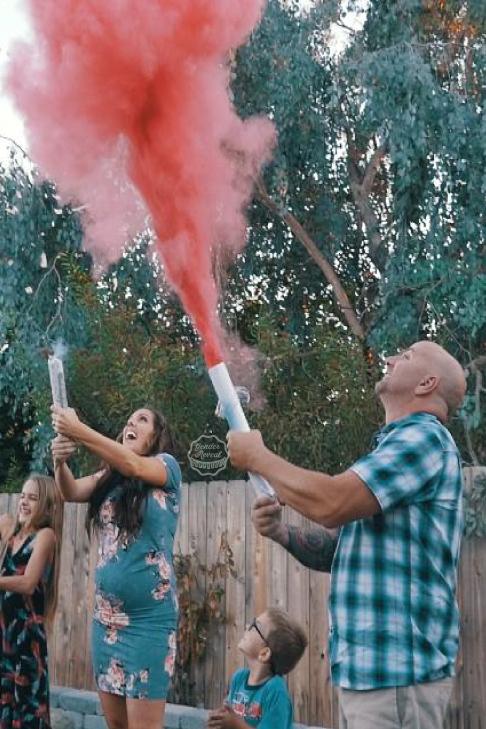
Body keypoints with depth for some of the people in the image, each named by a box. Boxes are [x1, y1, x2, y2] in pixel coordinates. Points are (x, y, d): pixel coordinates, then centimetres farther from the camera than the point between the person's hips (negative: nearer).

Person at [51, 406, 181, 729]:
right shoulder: (110, 477, 14)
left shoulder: (167, 466, -2)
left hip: (149, 616, -6)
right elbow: (72, 492, 1)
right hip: (106, 616, 6)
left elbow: (133, 465, -21)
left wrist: (79, 431, -30)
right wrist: (60, 461, -21)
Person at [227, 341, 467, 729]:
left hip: (397, 667, -9)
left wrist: (257, 456, -9)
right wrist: (282, 533, 0)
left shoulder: (424, 437, -12)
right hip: (367, 665, 9)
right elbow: (342, 547, 20)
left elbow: (330, 503, -24)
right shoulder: (399, 445, 20)